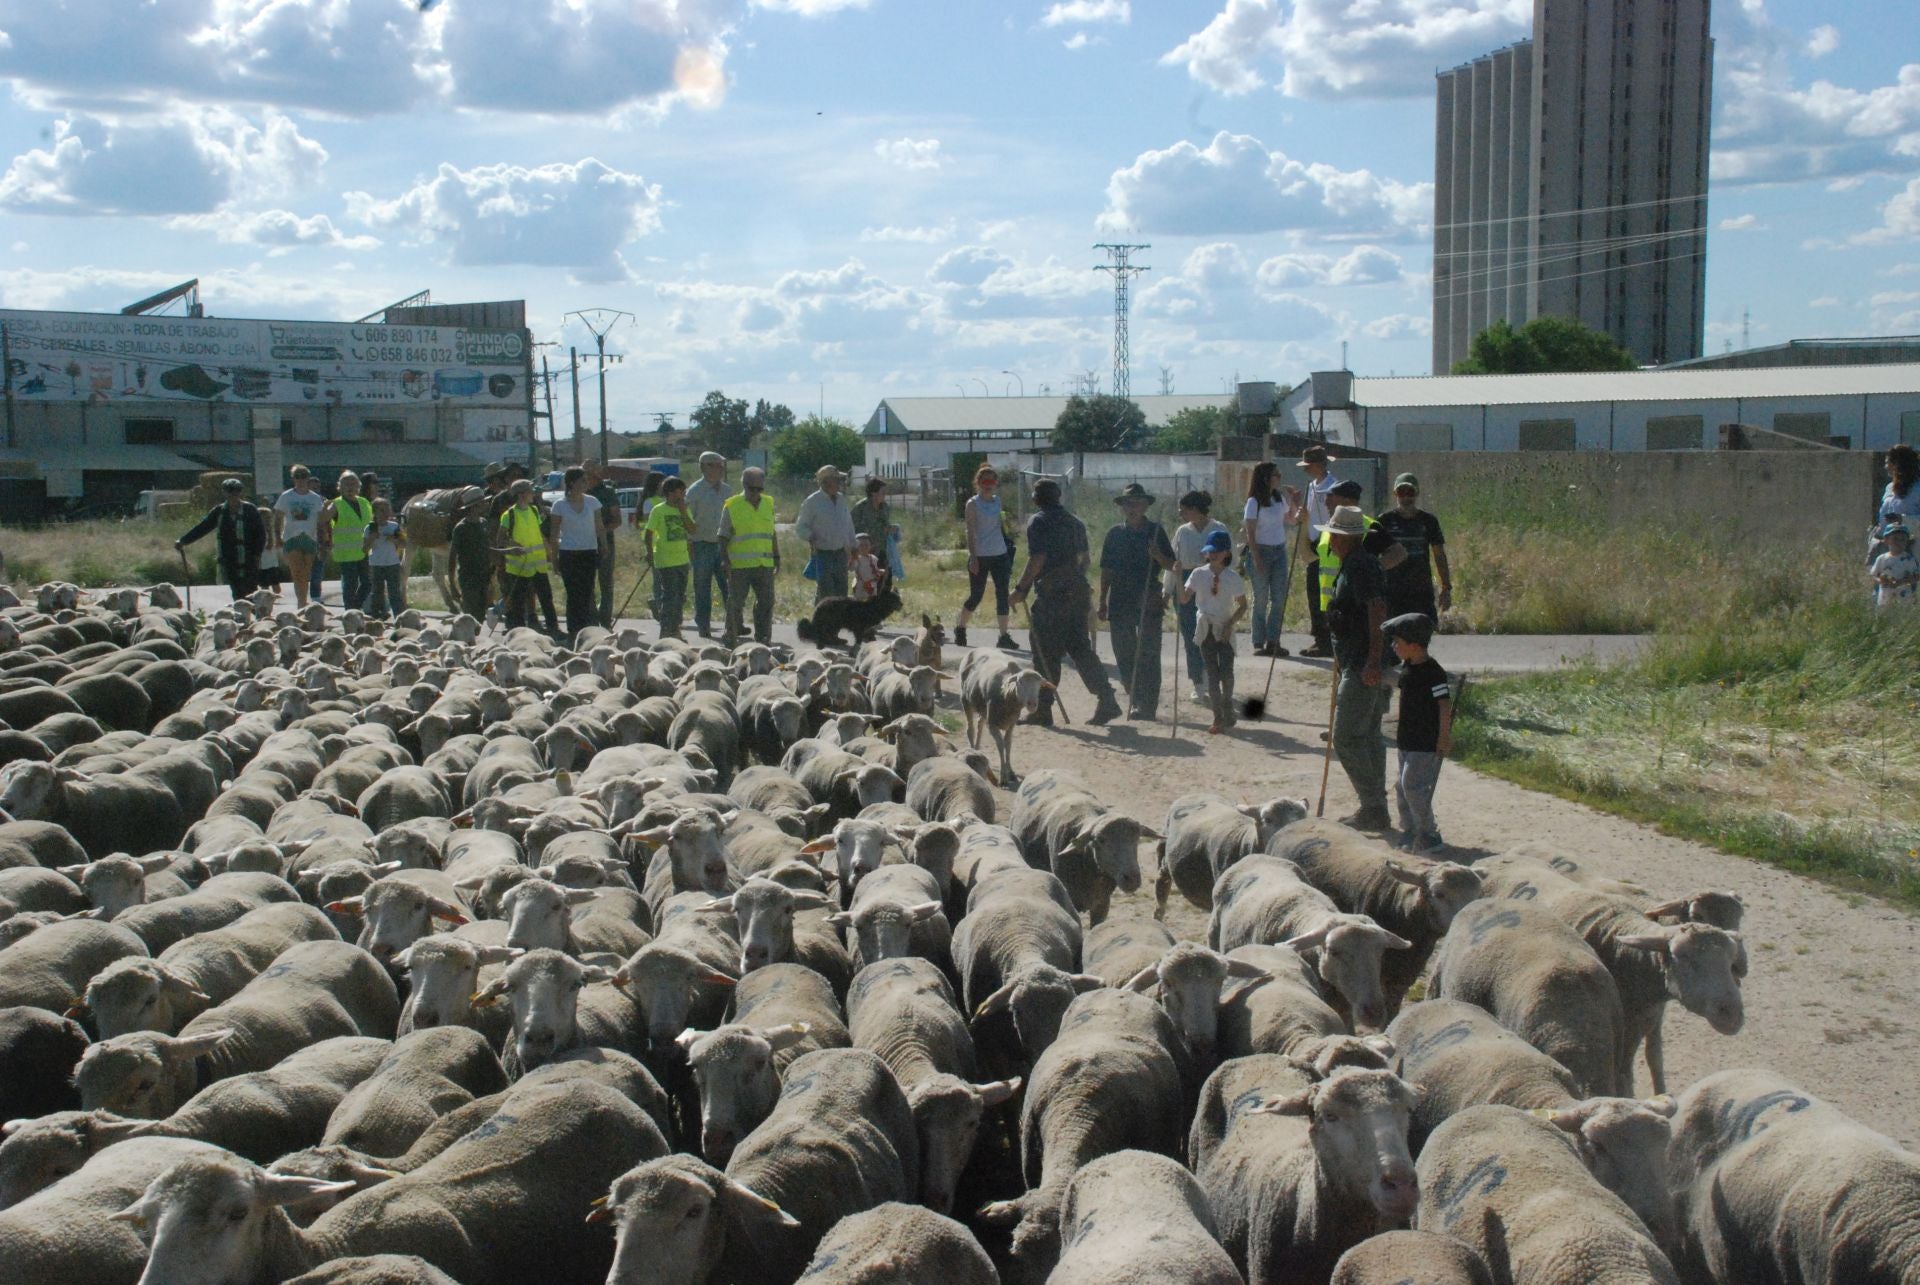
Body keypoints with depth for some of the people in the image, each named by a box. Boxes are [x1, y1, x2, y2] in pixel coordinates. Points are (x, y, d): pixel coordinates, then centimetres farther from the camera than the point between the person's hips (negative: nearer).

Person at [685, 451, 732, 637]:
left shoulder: (726, 490, 11)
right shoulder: (694, 491, -4)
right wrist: (689, 548, -9)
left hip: (723, 545, 4)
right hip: (702, 546, -4)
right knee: (702, 589, 3)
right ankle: (703, 627, 10)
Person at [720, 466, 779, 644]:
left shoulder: (769, 503, 12)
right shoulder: (732, 505, -2)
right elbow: (724, 536, -1)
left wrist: (777, 558, 17)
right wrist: (724, 559, -10)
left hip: (765, 563, 4)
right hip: (739, 564, -4)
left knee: (766, 602, 5)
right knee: (736, 603, 2)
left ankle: (763, 639, 14)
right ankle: (731, 639, 11)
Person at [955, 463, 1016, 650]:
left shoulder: (997, 501, 11)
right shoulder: (973, 503, -5)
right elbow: (970, 531, -10)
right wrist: (973, 557, -16)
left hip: (1000, 554, 5)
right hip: (980, 556, -5)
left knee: (1002, 594, -1)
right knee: (976, 596, 1)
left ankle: (1004, 636, 2)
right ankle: (959, 629, 21)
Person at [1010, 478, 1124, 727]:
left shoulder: (1038, 521, -6)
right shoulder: (1074, 522, 16)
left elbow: (1037, 559, -15)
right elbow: (1084, 558, 17)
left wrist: (1021, 589, -12)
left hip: (1052, 594, -7)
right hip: (1079, 592, 7)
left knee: (1045, 653, 1)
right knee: (1081, 648, 11)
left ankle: (1043, 710, 4)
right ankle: (1107, 700, 2)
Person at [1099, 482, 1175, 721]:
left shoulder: (1155, 531, 3)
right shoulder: (1115, 533, 8)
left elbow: (1171, 565, 4)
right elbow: (1106, 570, 11)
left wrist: (1158, 555, -17)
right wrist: (1103, 601, 9)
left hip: (1149, 602, -3)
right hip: (1120, 603, 3)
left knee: (1148, 654, -7)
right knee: (1124, 654, 7)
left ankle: (1147, 705, -6)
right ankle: (1135, 699, 23)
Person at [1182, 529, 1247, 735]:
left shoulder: (1233, 577, -4)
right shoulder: (1199, 574, 0)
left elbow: (1242, 605, 1)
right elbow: (1184, 599, -3)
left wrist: (1231, 624, -12)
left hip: (1225, 629, -1)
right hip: (1205, 628, 2)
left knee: (1226, 671, -6)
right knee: (1212, 672, 2)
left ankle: (1227, 710, 16)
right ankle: (1218, 716, 6)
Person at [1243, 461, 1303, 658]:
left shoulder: (1280, 497, 8)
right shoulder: (1254, 502, -10)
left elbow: (1290, 520, 21)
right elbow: (1250, 533, -12)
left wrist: (1296, 504, 5)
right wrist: (1256, 558, -18)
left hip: (1280, 551, 6)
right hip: (1261, 551, -6)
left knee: (1279, 599, 3)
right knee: (1261, 599, 0)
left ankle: (1273, 641, 9)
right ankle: (1259, 643, 6)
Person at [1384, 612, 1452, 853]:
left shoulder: (1432, 672, -20)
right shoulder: (1407, 667, 7)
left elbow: (1445, 703, -21)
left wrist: (1444, 736, -21)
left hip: (1427, 744, -9)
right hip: (1408, 740, 9)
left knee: (1413, 786, -11)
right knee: (1402, 787, 13)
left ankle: (1429, 835, 0)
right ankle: (1409, 832, 24)